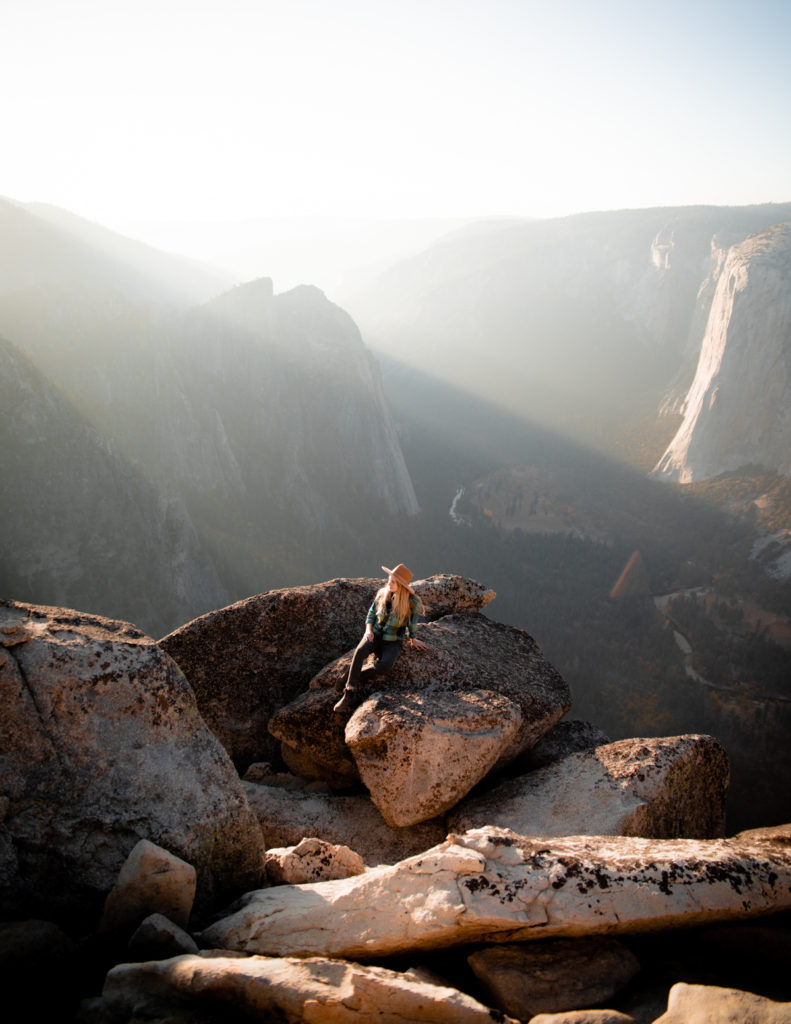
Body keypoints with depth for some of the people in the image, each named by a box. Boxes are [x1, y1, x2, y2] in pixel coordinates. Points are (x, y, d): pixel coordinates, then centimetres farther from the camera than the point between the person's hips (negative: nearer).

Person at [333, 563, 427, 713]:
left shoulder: (412, 603, -13)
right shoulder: (382, 594, -4)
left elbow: (412, 622, 5)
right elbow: (371, 614, 7)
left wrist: (413, 640, 16)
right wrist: (368, 630, -9)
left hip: (393, 642, -2)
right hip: (375, 635, 2)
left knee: (386, 665, -35)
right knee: (360, 651, -31)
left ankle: (360, 677, -10)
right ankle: (350, 693, -29)